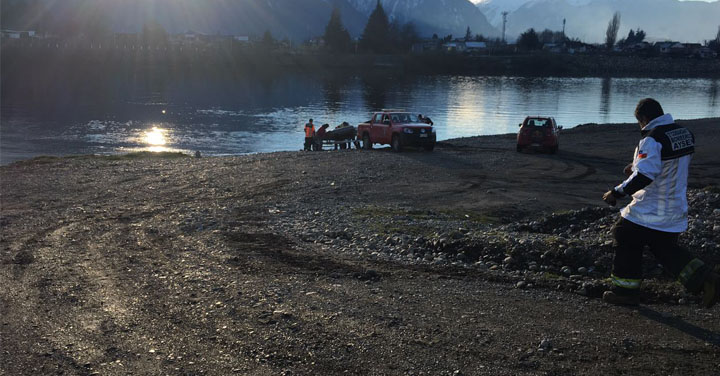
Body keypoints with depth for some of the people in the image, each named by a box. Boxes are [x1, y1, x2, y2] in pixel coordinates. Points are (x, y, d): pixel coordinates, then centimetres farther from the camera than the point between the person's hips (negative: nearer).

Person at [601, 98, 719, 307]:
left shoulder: (652, 139, -21)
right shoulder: (685, 134, 7)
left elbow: (644, 175, -29)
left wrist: (617, 193, -21)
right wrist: (637, 167, 23)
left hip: (649, 212, -8)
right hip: (676, 210, 8)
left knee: (626, 241, 11)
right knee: (666, 249, 20)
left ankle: (626, 290, 17)